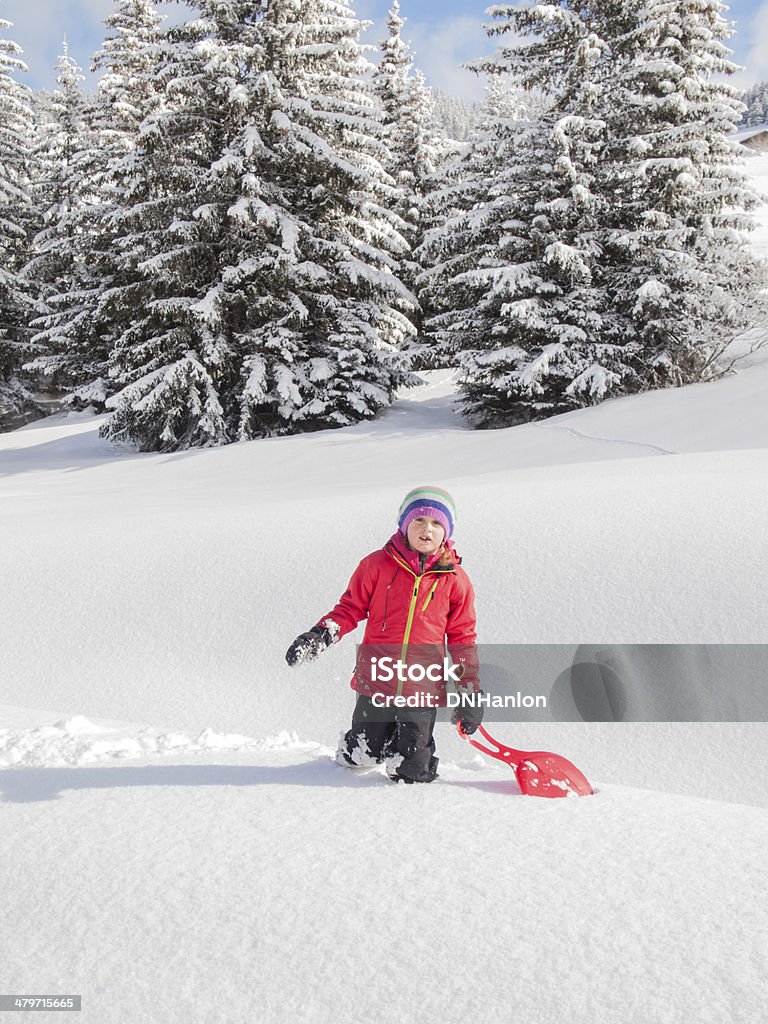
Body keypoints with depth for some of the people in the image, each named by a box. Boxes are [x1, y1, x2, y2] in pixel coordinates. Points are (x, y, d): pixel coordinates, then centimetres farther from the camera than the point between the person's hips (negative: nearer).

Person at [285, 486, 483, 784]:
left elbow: (463, 638, 8)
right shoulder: (378, 564, -1)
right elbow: (350, 607, 6)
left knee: (410, 773, 1)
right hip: (376, 682, 0)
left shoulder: (455, 580, 1)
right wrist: (319, 635, -11)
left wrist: (470, 692, 6)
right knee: (359, 759, 8)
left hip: (423, 690, 0)